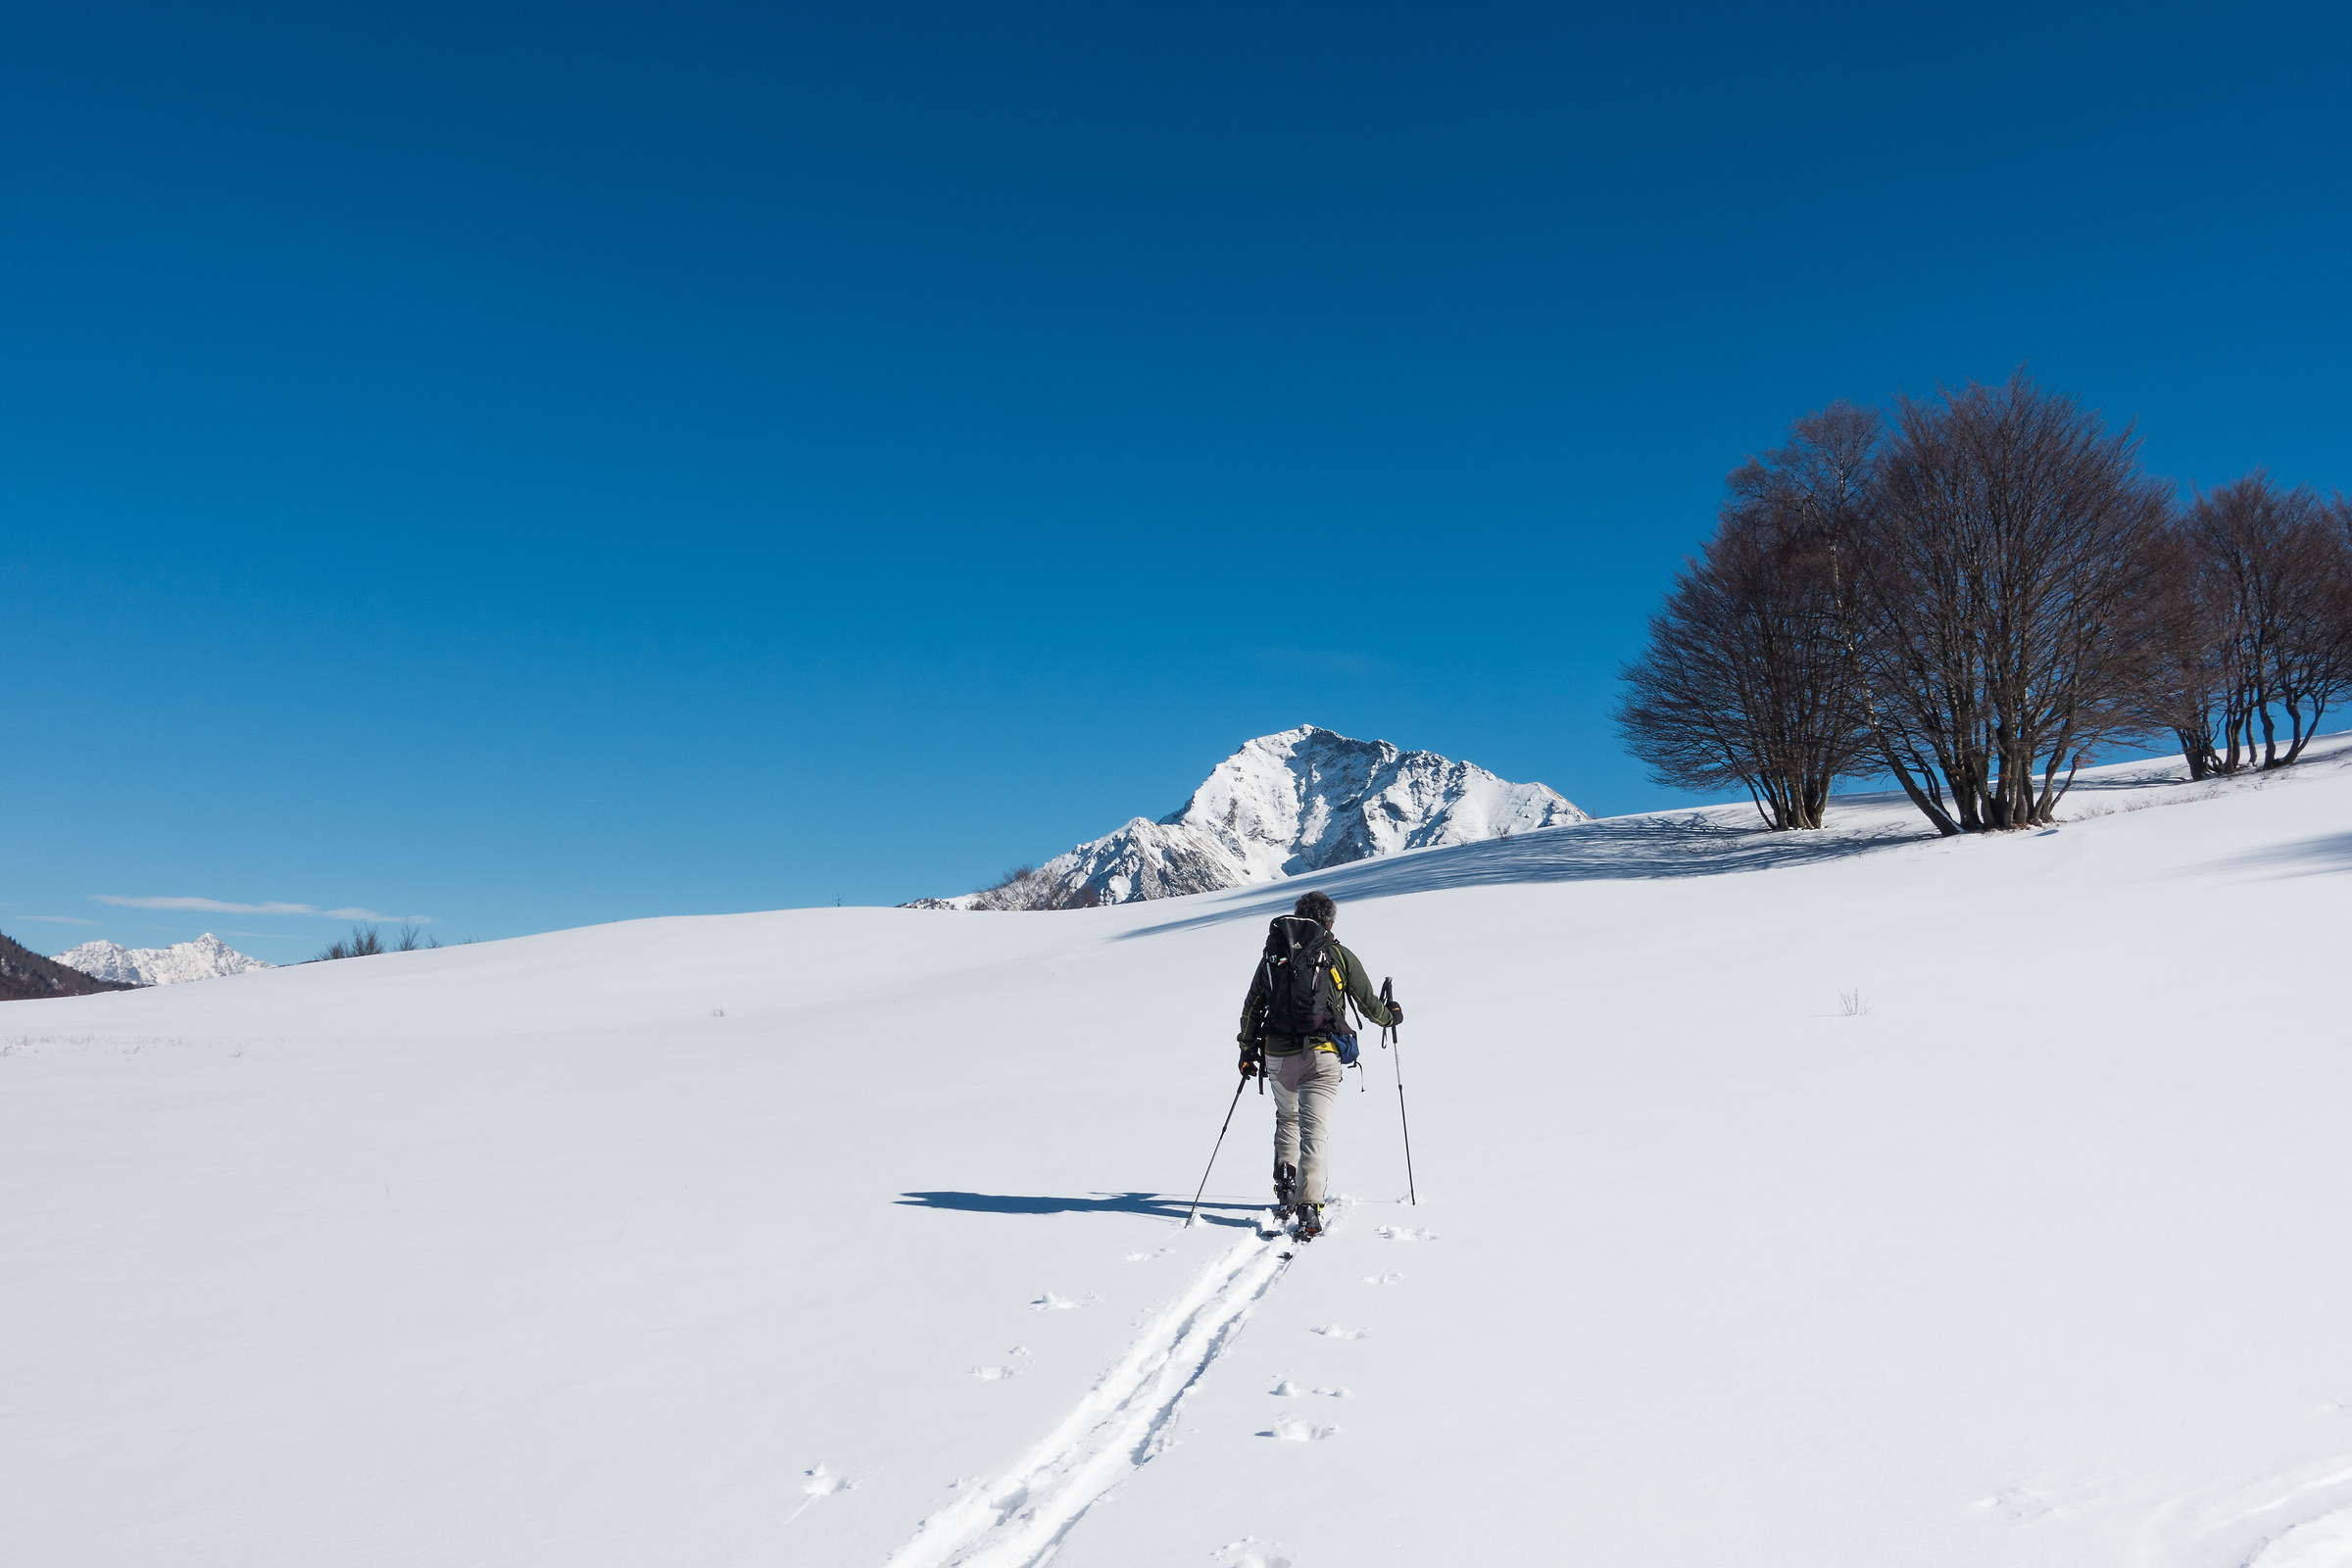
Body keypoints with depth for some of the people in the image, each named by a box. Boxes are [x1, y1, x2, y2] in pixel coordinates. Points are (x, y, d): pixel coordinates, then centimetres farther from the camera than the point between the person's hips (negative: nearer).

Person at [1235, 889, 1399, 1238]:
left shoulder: (1274, 953, 8)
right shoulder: (1341, 956, 2)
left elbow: (1252, 1007, 8)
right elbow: (1369, 1006, 9)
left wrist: (1247, 1050, 18)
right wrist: (1391, 1015, 30)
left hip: (1278, 1054, 3)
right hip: (1322, 1055, -3)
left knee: (1287, 1120, 25)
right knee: (1315, 1130, -5)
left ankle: (1285, 1190, 14)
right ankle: (1308, 1208, -18)